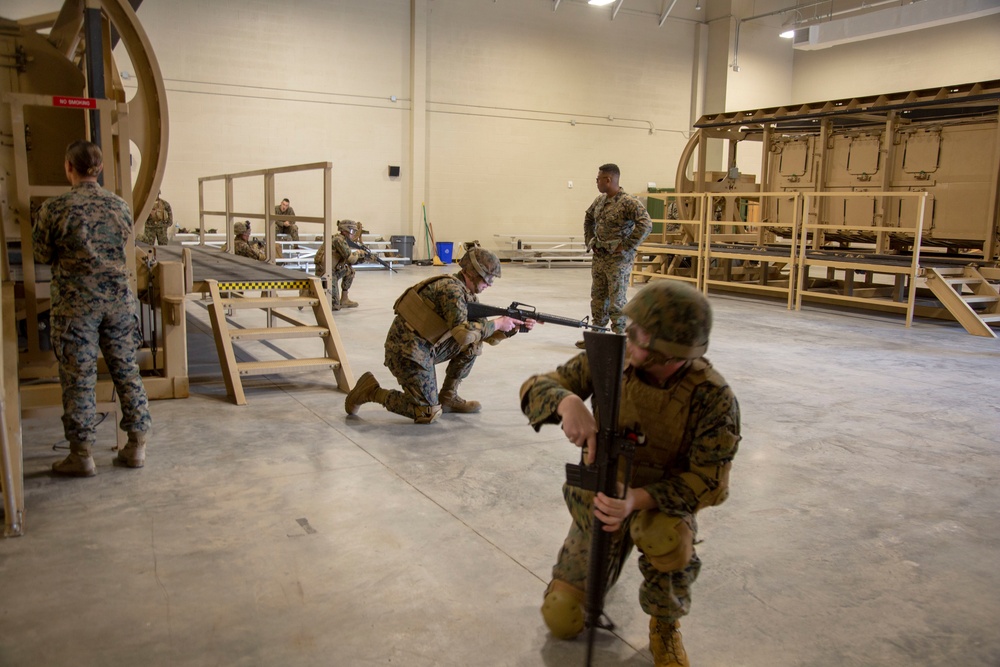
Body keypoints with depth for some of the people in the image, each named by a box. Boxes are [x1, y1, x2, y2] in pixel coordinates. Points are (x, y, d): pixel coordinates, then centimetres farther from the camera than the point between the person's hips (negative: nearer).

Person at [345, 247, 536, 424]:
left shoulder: (469, 294, 9)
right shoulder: (452, 288, -20)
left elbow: (486, 335, 12)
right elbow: (463, 333, -31)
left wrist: (513, 328, -2)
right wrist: (497, 323, -19)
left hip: (426, 346, 9)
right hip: (406, 351, -9)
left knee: (473, 344, 6)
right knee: (429, 413, -8)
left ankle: (448, 397, 15)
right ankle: (371, 391, 4)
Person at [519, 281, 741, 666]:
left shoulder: (713, 398, -25)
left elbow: (709, 480, -23)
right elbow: (535, 389, -18)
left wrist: (638, 499, -40)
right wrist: (567, 401, -44)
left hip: (661, 500, -2)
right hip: (599, 496, 3)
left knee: (665, 538, -40)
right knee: (562, 622, 4)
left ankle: (665, 628, -7)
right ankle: (611, 552, 35)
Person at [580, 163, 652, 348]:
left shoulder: (629, 202, -16)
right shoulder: (600, 200, 10)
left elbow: (646, 225, -26)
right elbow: (588, 218, 28)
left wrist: (626, 247, -22)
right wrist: (589, 240, 16)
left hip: (618, 260, -8)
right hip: (599, 257, 8)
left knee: (617, 301, -2)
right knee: (597, 298, 14)